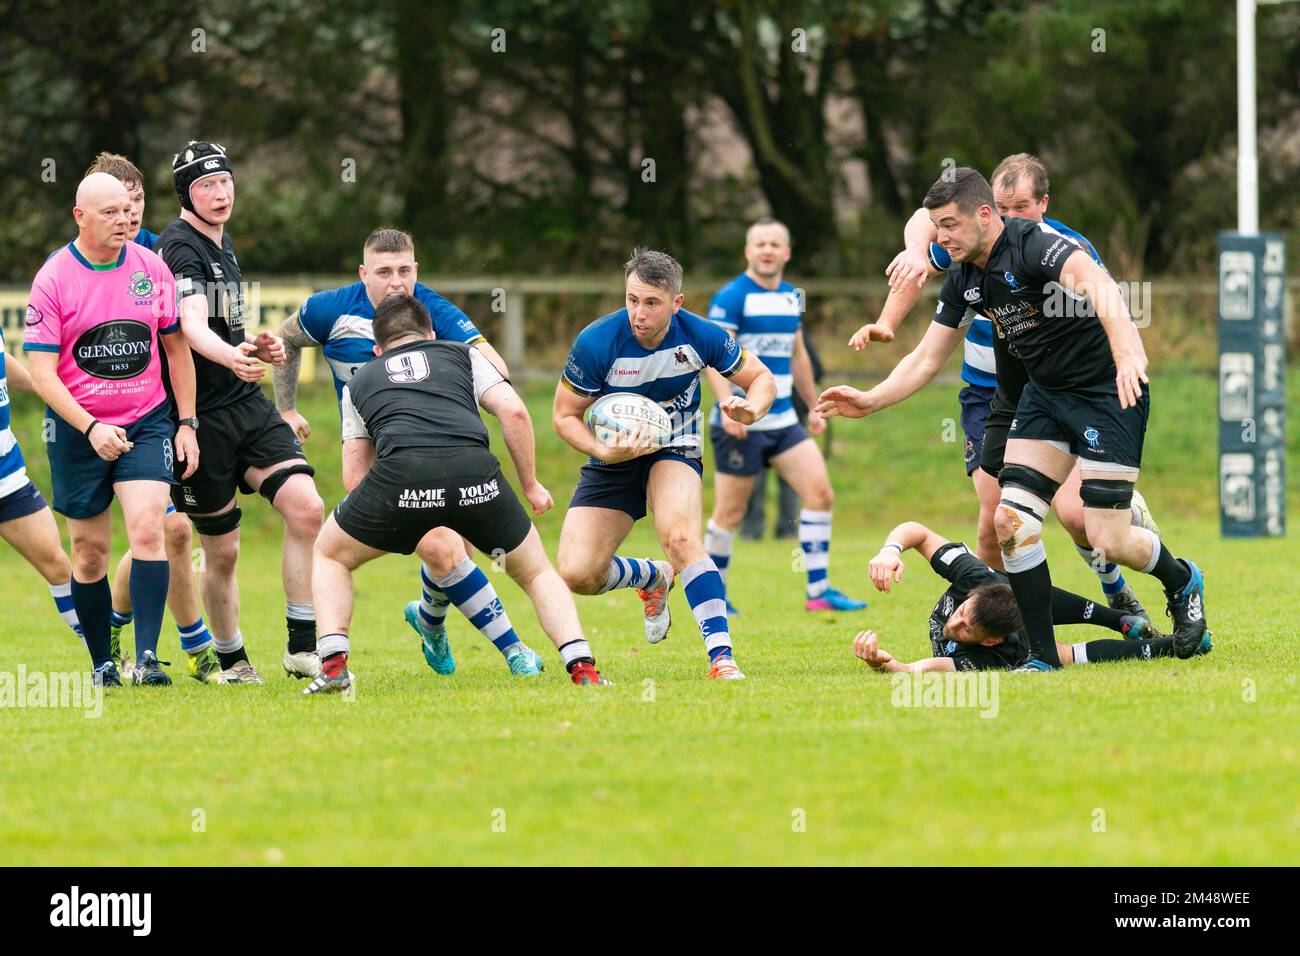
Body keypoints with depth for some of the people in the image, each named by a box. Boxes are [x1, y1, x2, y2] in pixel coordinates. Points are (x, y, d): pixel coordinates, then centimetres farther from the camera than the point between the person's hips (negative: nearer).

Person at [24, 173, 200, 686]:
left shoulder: (152, 268, 0)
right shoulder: (53, 279, -9)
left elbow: (176, 348, 12)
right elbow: (42, 372, -11)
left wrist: (187, 423, 7)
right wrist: (90, 428, -23)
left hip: (147, 420, 1)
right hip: (77, 427, -1)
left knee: (147, 528, -17)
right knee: (90, 549, 4)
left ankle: (147, 657, -20)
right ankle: (102, 664, 18)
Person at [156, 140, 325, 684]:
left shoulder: (222, 243, 15)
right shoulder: (179, 247, -12)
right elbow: (192, 325, -29)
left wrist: (256, 346, 9)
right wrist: (230, 356, -49)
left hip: (247, 404, 7)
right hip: (201, 418, -7)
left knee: (306, 507, -13)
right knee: (222, 552, 1)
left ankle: (302, 647, -9)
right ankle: (231, 660, 21)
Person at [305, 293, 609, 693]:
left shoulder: (358, 383, 33)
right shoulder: (463, 355, 31)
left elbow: (358, 472, 31)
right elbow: (514, 412, 17)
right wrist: (530, 484, 27)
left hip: (400, 471, 0)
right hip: (474, 472, 0)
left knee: (329, 557, 27)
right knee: (535, 571, 24)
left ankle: (333, 664, 7)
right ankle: (583, 669, 5)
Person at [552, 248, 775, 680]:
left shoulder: (700, 336, -18)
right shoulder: (596, 343, -22)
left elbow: (762, 378, -2)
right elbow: (564, 414, -10)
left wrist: (751, 410, -26)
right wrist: (604, 451, -28)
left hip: (674, 451, -1)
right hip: (613, 456, 1)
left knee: (679, 537, -33)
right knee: (576, 575, -11)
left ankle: (721, 657, -31)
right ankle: (653, 578, 23)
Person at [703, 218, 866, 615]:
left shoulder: (791, 297, 12)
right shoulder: (731, 297, -10)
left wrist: (813, 405, 25)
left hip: (783, 420, 7)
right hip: (742, 423, -7)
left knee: (820, 492, -5)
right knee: (730, 512, 0)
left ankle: (818, 590, -1)